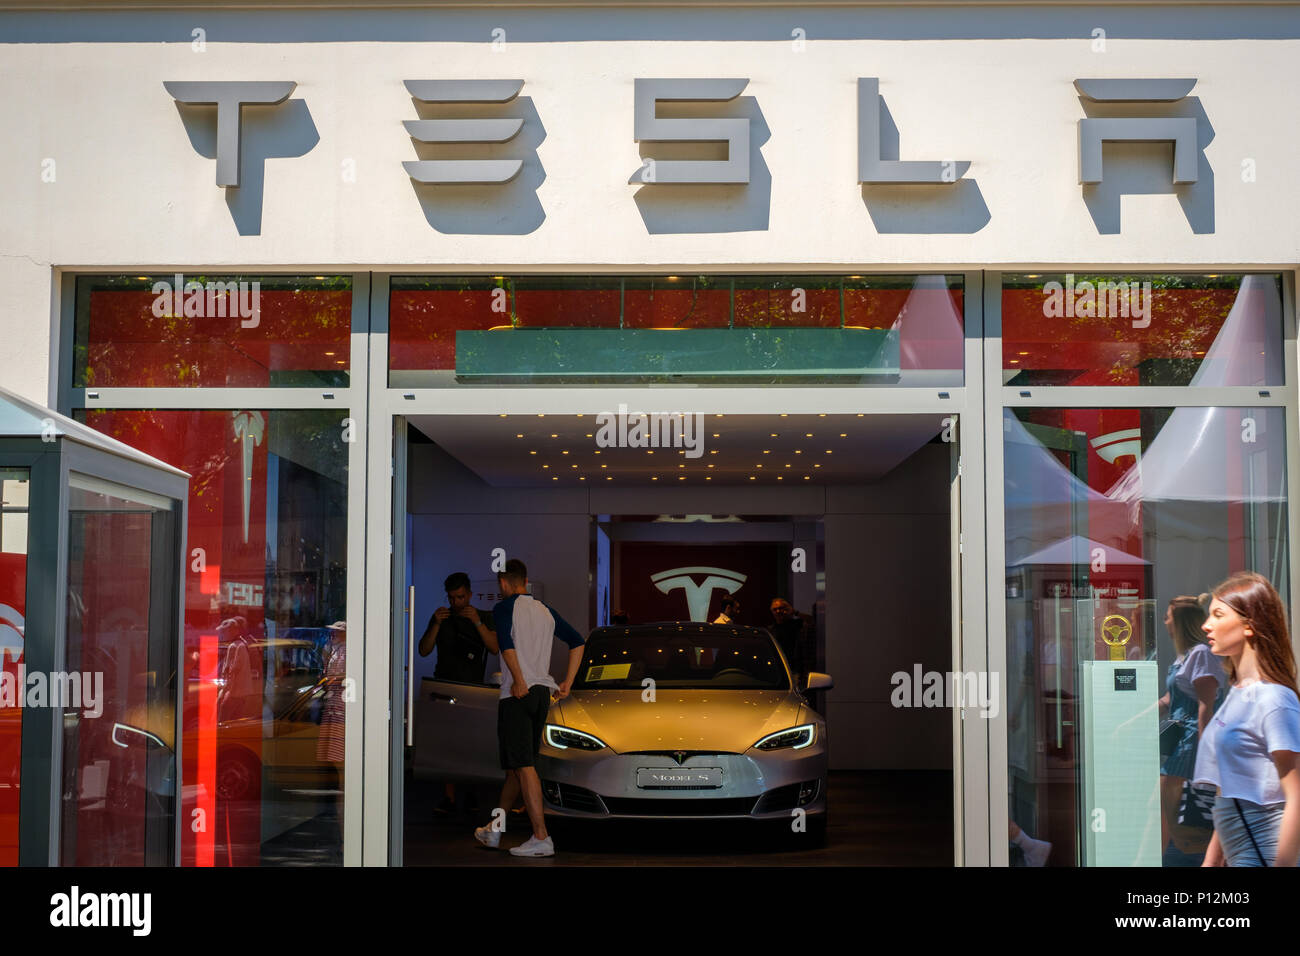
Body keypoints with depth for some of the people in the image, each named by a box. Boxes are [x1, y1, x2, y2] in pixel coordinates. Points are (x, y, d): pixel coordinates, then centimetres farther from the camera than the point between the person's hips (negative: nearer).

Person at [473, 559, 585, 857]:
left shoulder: (504, 608, -3)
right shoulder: (545, 610, 16)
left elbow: (506, 645, -20)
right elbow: (577, 641, 16)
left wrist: (519, 681, -17)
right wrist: (567, 683, 15)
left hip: (518, 694, -7)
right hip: (543, 693, 7)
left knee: (524, 767, -8)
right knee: (517, 765, 15)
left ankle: (541, 837, -15)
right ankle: (494, 831, 26)